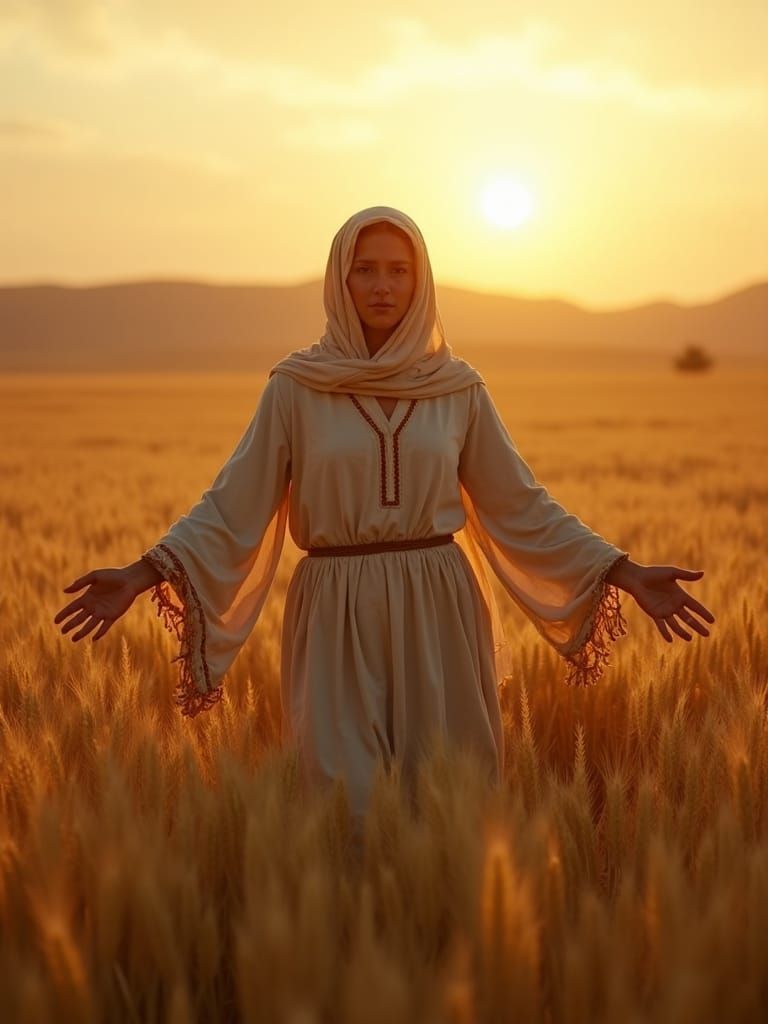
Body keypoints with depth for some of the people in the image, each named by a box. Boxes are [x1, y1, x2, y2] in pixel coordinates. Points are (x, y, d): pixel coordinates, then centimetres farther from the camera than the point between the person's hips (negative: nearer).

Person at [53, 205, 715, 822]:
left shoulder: (457, 387, 4)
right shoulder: (295, 386, 0)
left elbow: (521, 505, 7)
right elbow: (234, 505, -4)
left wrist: (624, 571, -1)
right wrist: (145, 573, -19)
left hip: (440, 618, 2)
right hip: (337, 619, -1)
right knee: (350, 812, 1)